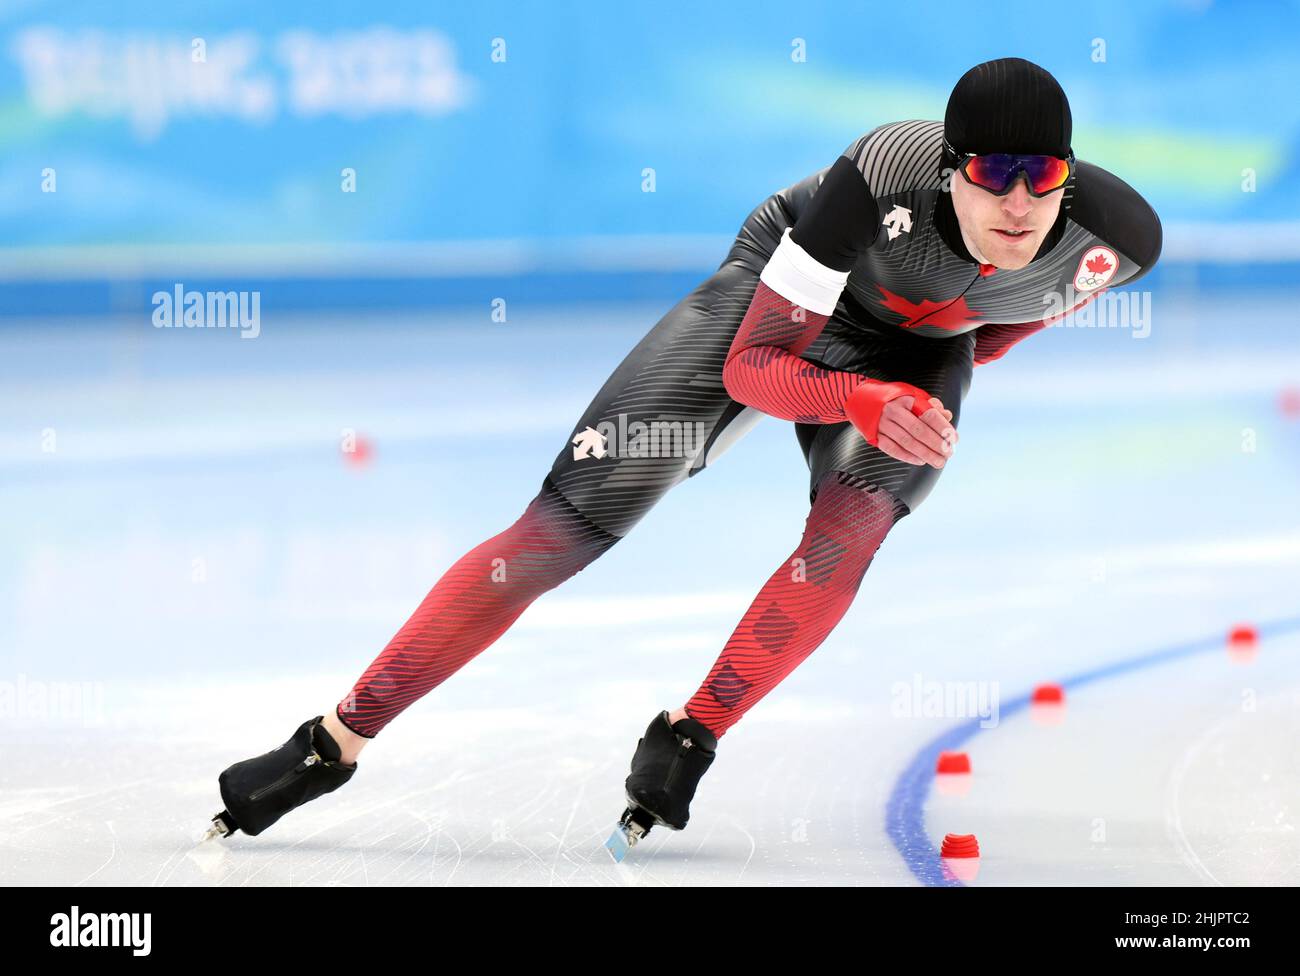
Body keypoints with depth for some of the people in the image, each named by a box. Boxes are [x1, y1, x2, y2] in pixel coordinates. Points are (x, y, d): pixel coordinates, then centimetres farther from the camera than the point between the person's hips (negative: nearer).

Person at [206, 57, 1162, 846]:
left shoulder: (1116, 235, -29)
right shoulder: (887, 173, -39)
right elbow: (752, 367, -31)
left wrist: (968, 357, 7)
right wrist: (865, 401, -48)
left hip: (916, 351, 3)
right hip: (781, 298, -2)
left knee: (851, 525, -30)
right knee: (562, 529, -8)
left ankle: (689, 738, -10)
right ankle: (336, 741, 1)